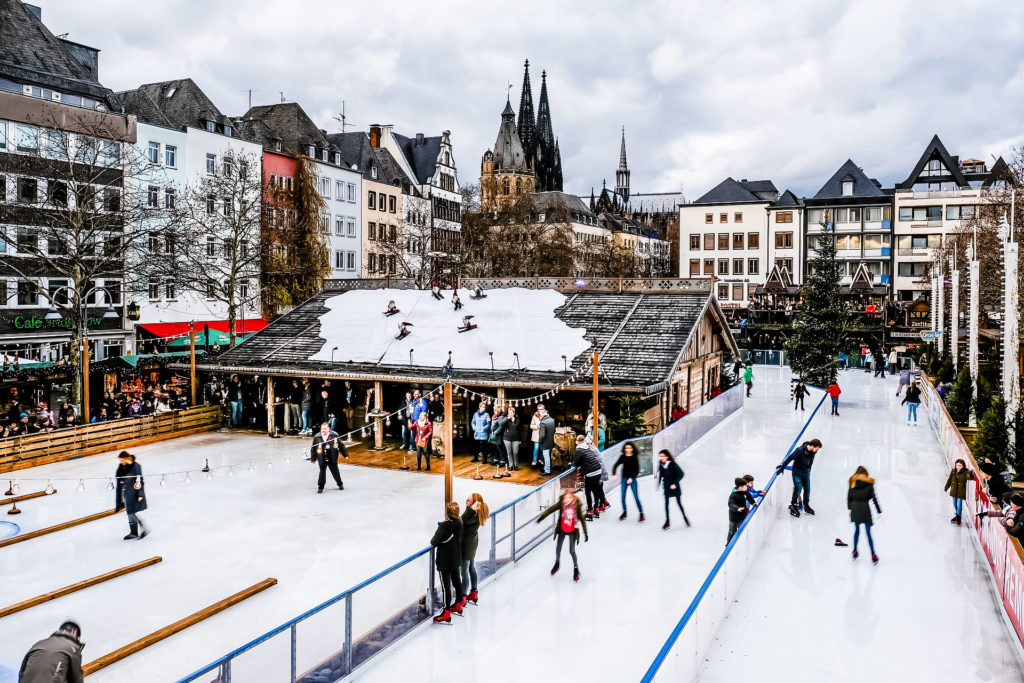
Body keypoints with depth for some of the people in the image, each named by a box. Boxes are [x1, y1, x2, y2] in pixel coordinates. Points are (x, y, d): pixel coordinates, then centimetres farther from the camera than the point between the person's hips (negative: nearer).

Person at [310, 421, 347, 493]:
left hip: (332, 459, 0)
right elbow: (313, 448, 3)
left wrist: (345, 454, 4)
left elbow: (341, 445, 1)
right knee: (322, 473, 5)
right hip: (322, 459, 0)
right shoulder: (317, 437, -6)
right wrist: (313, 458, 4)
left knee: (335, 472, 12)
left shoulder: (334, 436, -7)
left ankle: (340, 484, 31)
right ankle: (320, 487, 19)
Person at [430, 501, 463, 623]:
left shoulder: (444, 525, -24)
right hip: (456, 559, 7)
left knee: (446, 585, 0)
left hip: (445, 561, -7)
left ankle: (446, 614, 7)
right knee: (457, 582, 21)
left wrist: (432, 541, 2)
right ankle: (458, 605, 39)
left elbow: (434, 542, -21)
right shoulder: (459, 523, -5)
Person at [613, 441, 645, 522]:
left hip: (632, 479, -3)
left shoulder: (635, 458, -7)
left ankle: (641, 513, 7)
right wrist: (613, 474, -7)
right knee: (623, 497, 5)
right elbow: (615, 465, 5)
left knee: (636, 497, -5)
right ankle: (624, 512, 24)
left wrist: (631, 478, -17)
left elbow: (637, 470, -8)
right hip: (624, 479, 3)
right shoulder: (623, 457, 0)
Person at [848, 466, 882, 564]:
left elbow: (849, 497, 4)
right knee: (868, 533, 3)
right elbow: (874, 499, -3)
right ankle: (873, 555, 4)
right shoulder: (869, 483, 1)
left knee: (856, 530, 17)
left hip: (854, 508, 2)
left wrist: (850, 508, 12)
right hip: (865, 508, -2)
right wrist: (879, 512, -1)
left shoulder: (853, 482, 8)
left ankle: (855, 551, 24)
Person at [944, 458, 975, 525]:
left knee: (959, 504, -4)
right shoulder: (953, 471, 1)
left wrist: (970, 473, -52)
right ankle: (957, 515, 35)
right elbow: (949, 480, 12)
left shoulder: (965, 472, -12)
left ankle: (958, 519, 6)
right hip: (954, 491, 5)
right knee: (955, 504, 17)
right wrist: (946, 487, 20)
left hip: (961, 491, -5)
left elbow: (969, 477, -32)